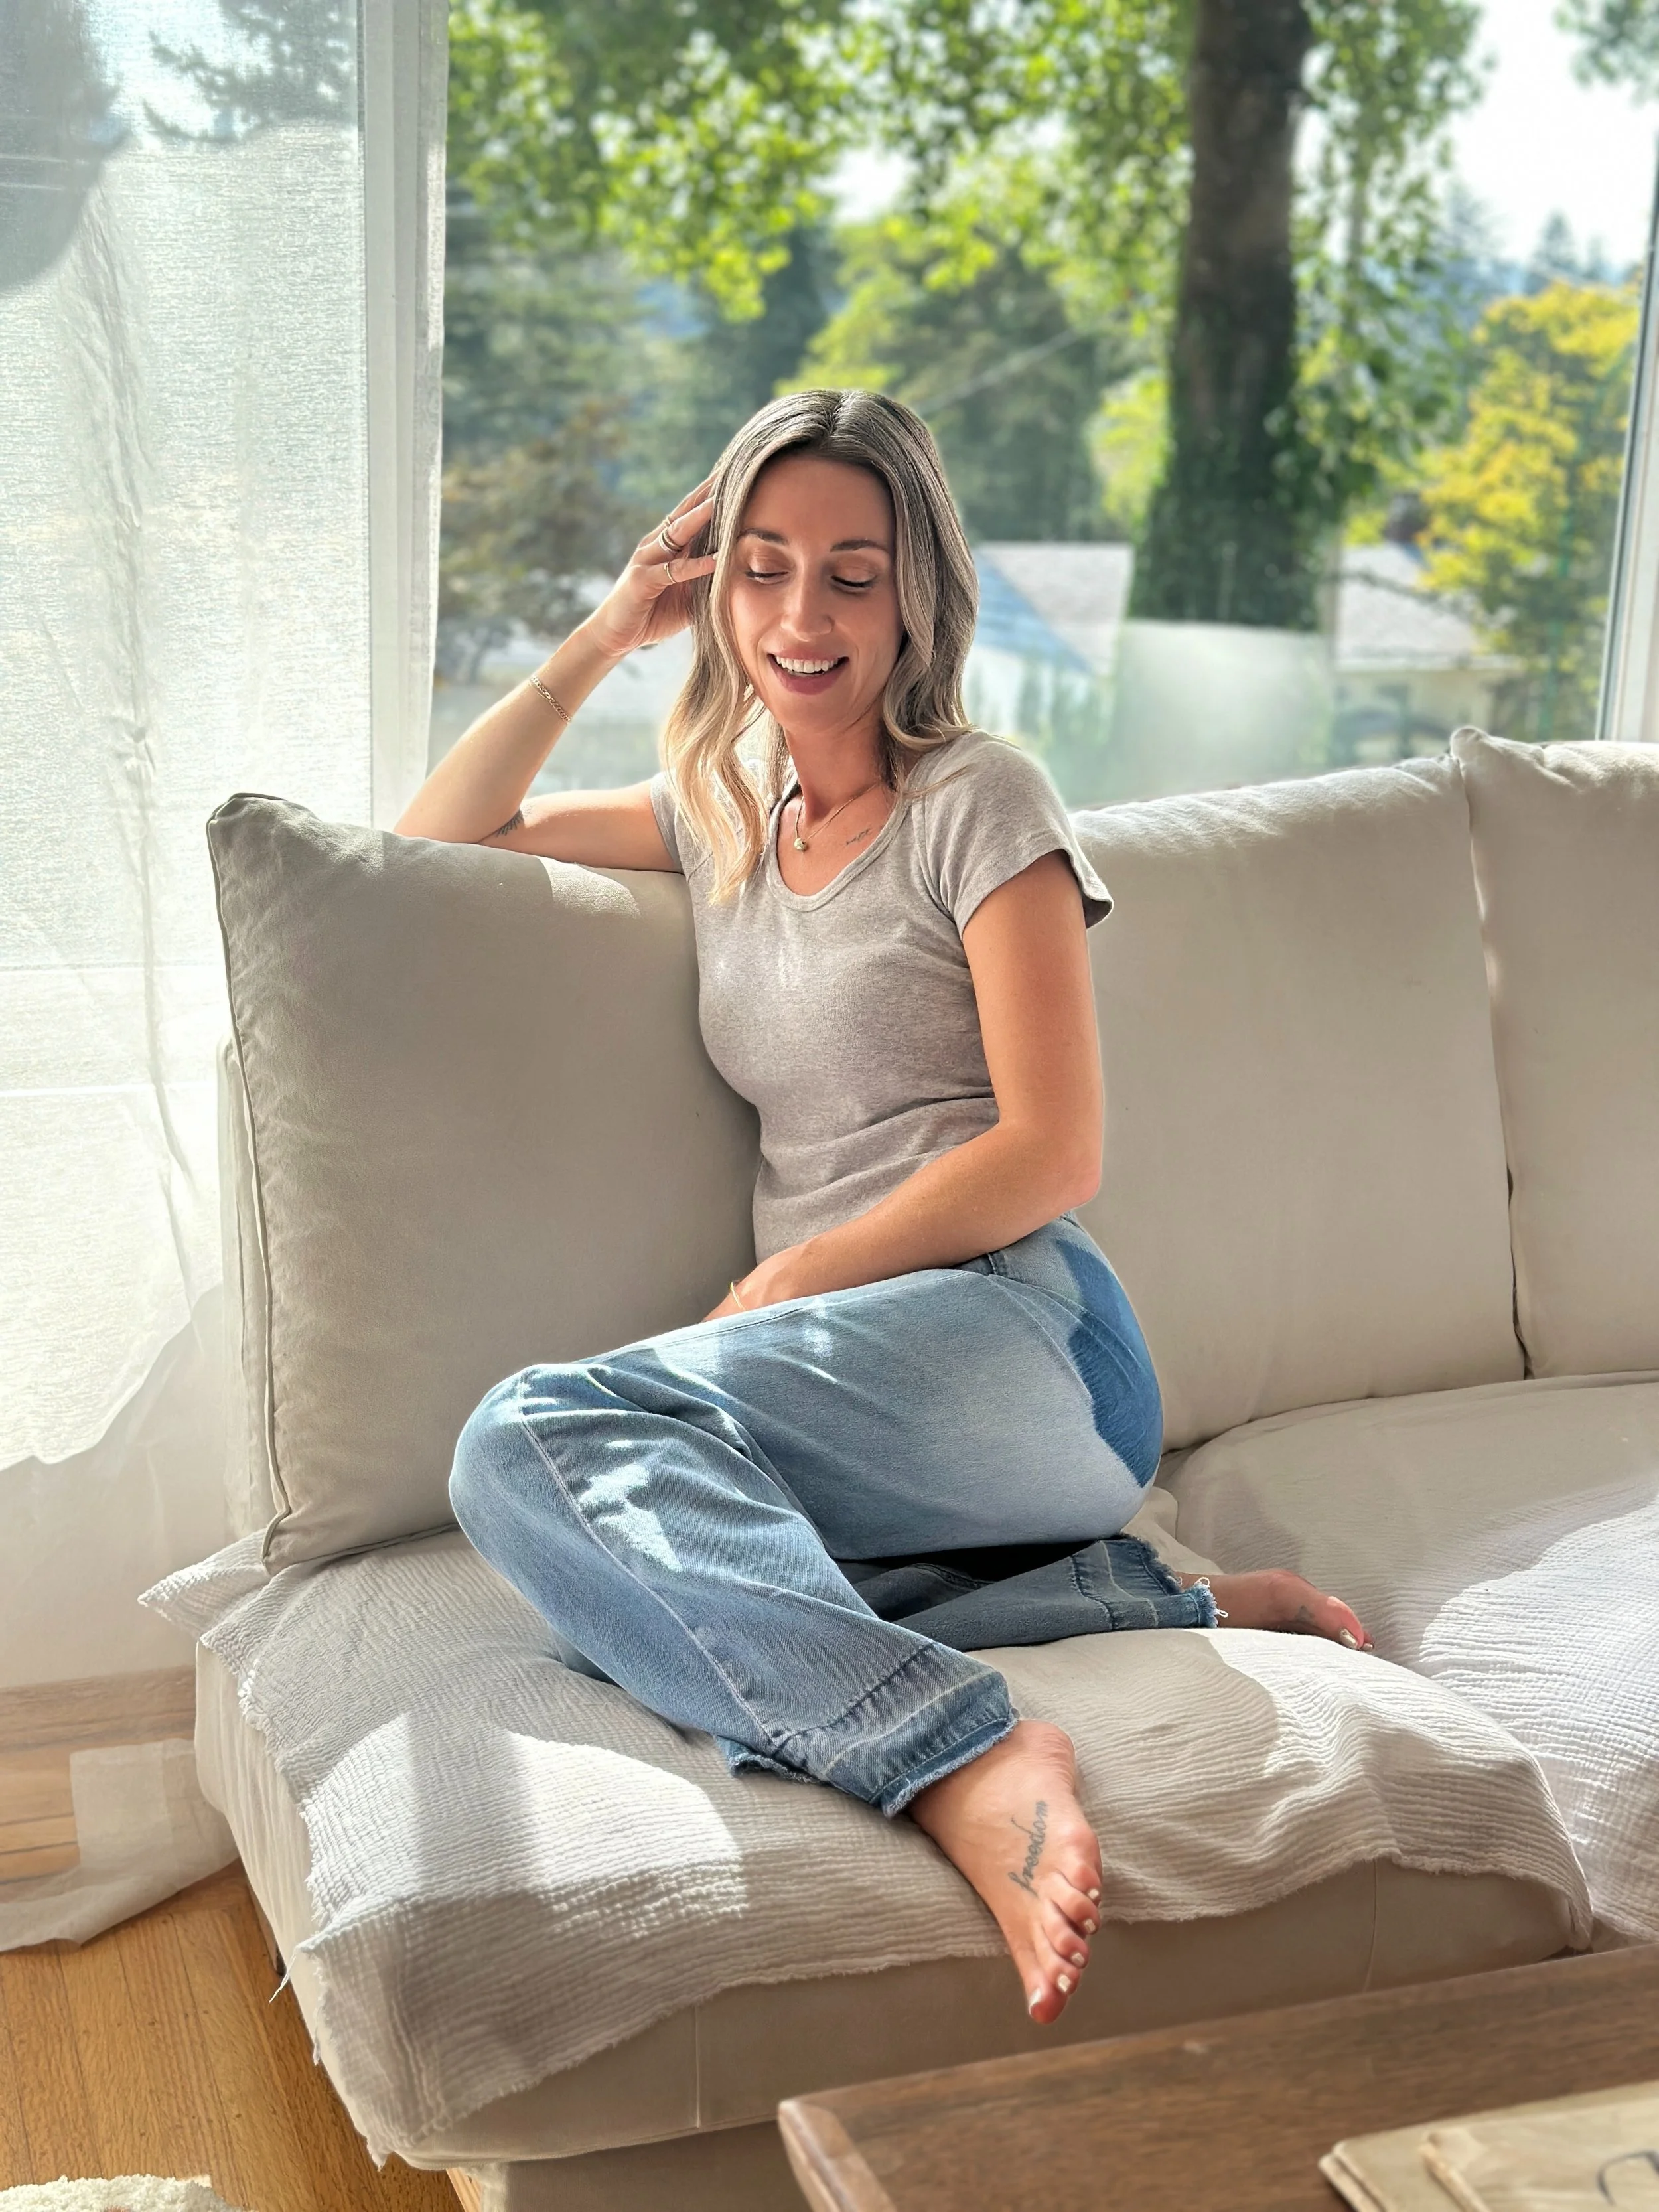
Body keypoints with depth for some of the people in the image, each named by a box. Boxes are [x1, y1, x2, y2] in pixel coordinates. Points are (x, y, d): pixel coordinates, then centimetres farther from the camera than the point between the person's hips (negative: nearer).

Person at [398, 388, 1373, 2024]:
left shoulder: (978, 802, 4)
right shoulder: (718, 811, 22)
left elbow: (1052, 1157, -4)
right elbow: (437, 836, 29)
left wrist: (782, 1288, -11)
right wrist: (604, 638, 17)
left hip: (1005, 1327, -6)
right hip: (841, 1383, 6)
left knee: (535, 1441, -29)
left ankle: (972, 1772, -39)